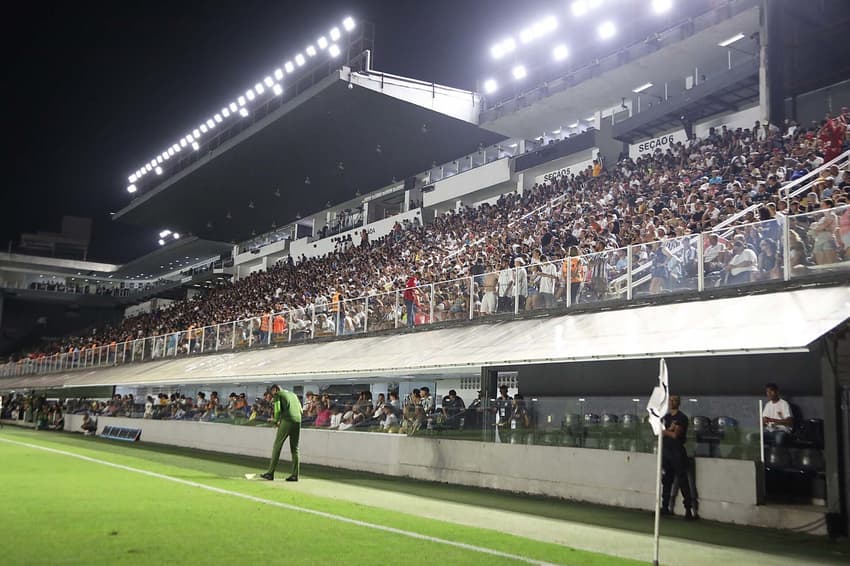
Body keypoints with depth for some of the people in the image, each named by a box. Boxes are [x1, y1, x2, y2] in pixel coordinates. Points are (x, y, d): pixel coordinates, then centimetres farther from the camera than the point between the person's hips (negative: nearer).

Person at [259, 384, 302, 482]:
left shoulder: (277, 394, 8)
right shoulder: (293, 395, 25)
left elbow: (278, 410, -6)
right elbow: (301, 410, 20)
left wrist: (276, 421, 9)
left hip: (286, 421, -5)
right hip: (297, 422, 5)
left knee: (277, 447, 2)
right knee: (294, 449, 8)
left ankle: (270, 473, 2)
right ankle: (295, 475, 4)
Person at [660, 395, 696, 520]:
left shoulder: (682, 417, -5)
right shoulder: (666, 417, 14)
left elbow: (675, 434, -12)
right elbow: (661, 432, 6)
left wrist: (664, 431, 1)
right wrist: (669, 431, -10)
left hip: (677, 452, -6)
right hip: (666, 450, 6)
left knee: (682, 481, -7)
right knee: (666, 480, 9)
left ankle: (689, 509, -6)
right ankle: (665, 507, 16)